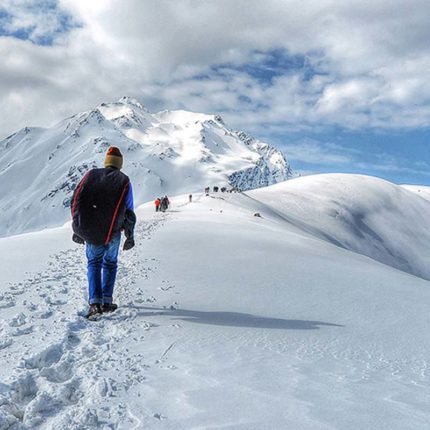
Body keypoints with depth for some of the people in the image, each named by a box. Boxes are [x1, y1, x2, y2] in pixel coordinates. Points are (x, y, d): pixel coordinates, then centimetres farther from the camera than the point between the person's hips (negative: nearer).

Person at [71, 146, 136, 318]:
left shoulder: (91, 175, 7)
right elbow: (129, 212, 0)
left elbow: (76, 201, 4)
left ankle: (95, 302, 1)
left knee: (94, 263, 16)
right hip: (112, 233, -1)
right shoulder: (124, 181, 2)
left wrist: (77, 229, 9)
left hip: (90, 232, 1)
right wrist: (130, 236, 8)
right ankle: (107, 301, 16)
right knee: (110, 264, 19)